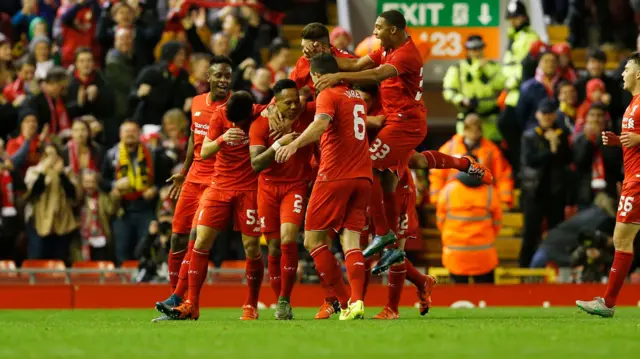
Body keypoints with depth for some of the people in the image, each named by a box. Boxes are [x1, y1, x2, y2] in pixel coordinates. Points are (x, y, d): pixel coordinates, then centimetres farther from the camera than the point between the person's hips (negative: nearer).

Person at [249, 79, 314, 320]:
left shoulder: (309, 114, -10)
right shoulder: (261, 124, -11)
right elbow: (255, 164, -18)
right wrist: (279, 144, -29)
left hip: (297, 186, -1)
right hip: (269, 188, 1)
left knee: (288, 239, -21)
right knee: (274, 248, 3)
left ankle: (285, 300, -9)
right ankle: (279, 305, 18)